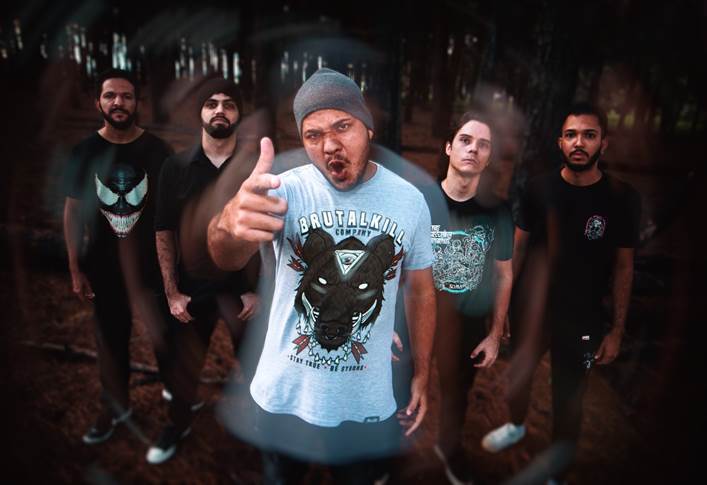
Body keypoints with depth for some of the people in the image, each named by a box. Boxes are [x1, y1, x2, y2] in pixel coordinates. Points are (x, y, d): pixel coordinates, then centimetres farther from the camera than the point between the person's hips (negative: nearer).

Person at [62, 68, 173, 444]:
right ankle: (114, 407, 37)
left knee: (165, 335, 11)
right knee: (111, 340, 16)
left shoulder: (156, 150, -6)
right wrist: (75, 269, 0)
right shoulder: (84, 153, -2)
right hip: (105, 267, 2)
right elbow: (73, 211, 2)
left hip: (154, 262, -1)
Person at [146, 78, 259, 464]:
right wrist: (172, 292, -3)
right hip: (193, 287, 2)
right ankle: (178, 425, 44)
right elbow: (164, 233, 1)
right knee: (183, 365, 17)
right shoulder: (176, 167, -2)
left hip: (245, 286, -1)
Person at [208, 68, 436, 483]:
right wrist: (230, 223, -59)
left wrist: (423, 373, 6)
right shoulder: (286, 191, -17)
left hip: (370, 403, 2)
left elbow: (421, 290, 2)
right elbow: (227, 258, -36)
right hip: (286, 397, -1)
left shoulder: (410, 201, -8)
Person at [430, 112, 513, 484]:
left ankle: (449, 447, 52)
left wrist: (495, 334, 3)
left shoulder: (496, 212, -7)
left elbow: (504, 274, 3)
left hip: (469, 324, 2)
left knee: (457, 390, 23)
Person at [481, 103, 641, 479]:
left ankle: (556, 471, 35)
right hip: (529, 308, 2)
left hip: (581, 319, -2)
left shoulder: (622, 198, -10)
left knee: (568, 398, 11)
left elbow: (623, 267, -4)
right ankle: (516, 426, 53)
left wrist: (617, 329, -4)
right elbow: (518, 247, 0)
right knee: (517, 376, 21)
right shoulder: (539, 188, -7)